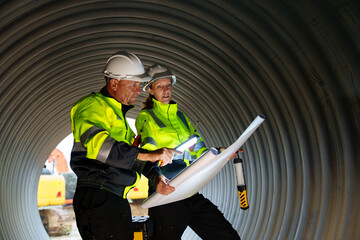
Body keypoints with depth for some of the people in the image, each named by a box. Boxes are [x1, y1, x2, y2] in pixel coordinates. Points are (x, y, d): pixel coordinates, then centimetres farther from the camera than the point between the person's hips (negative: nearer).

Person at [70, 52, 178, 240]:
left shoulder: (118, 113, 24)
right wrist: (148, 156, -31)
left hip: (118, 199, 10)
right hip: (97, 198, -10)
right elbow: (98, 144, -27)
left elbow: (131, 156, 25)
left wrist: (156, 175, 8)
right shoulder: (92, 106, -7)